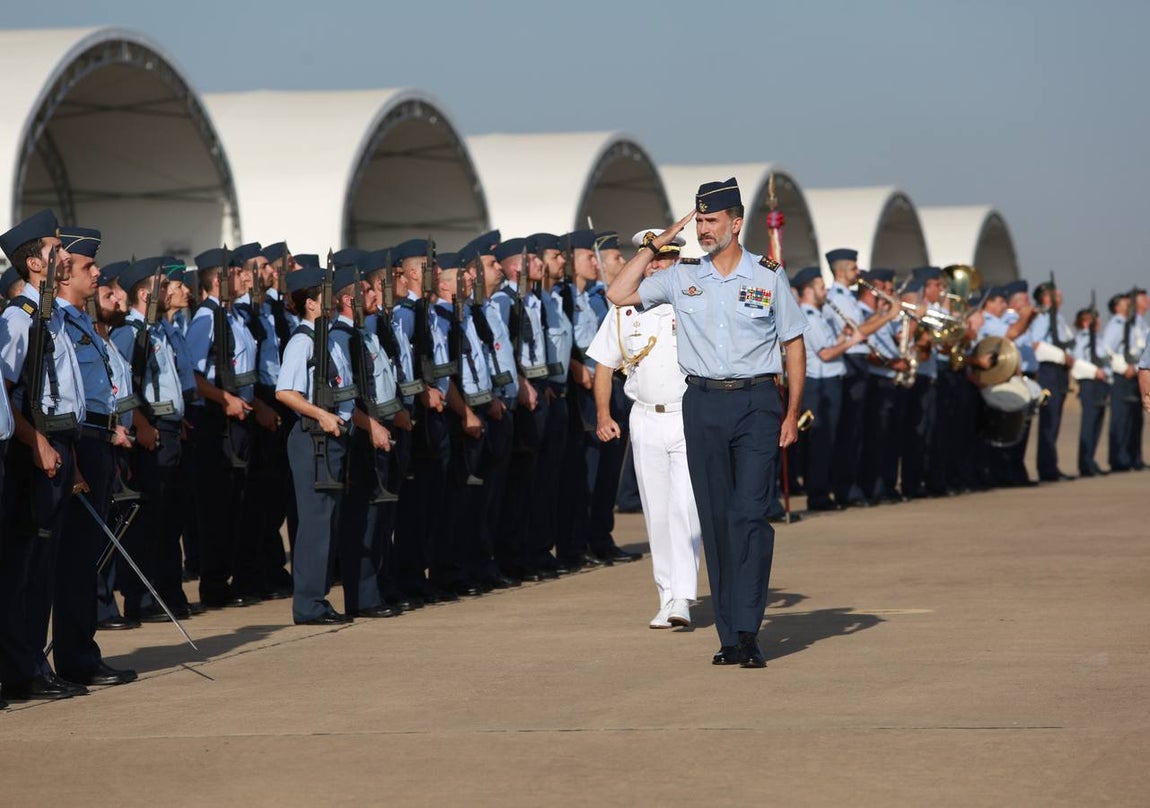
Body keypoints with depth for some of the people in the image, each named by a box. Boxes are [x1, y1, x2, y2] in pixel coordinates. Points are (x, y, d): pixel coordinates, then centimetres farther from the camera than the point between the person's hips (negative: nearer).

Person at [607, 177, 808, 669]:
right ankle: (729, 637, 6)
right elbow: (619, 294, 5)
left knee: (750, 514, -13)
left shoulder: (768, 276, 3)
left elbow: (794, 345, 8)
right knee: (715, 518, 2)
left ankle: (747, 632, -15)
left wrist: (793, 412, 1)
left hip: (756, 404, -3)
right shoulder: (683, 277, 8)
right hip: (703, 404, 3)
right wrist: (655, 246, 5)